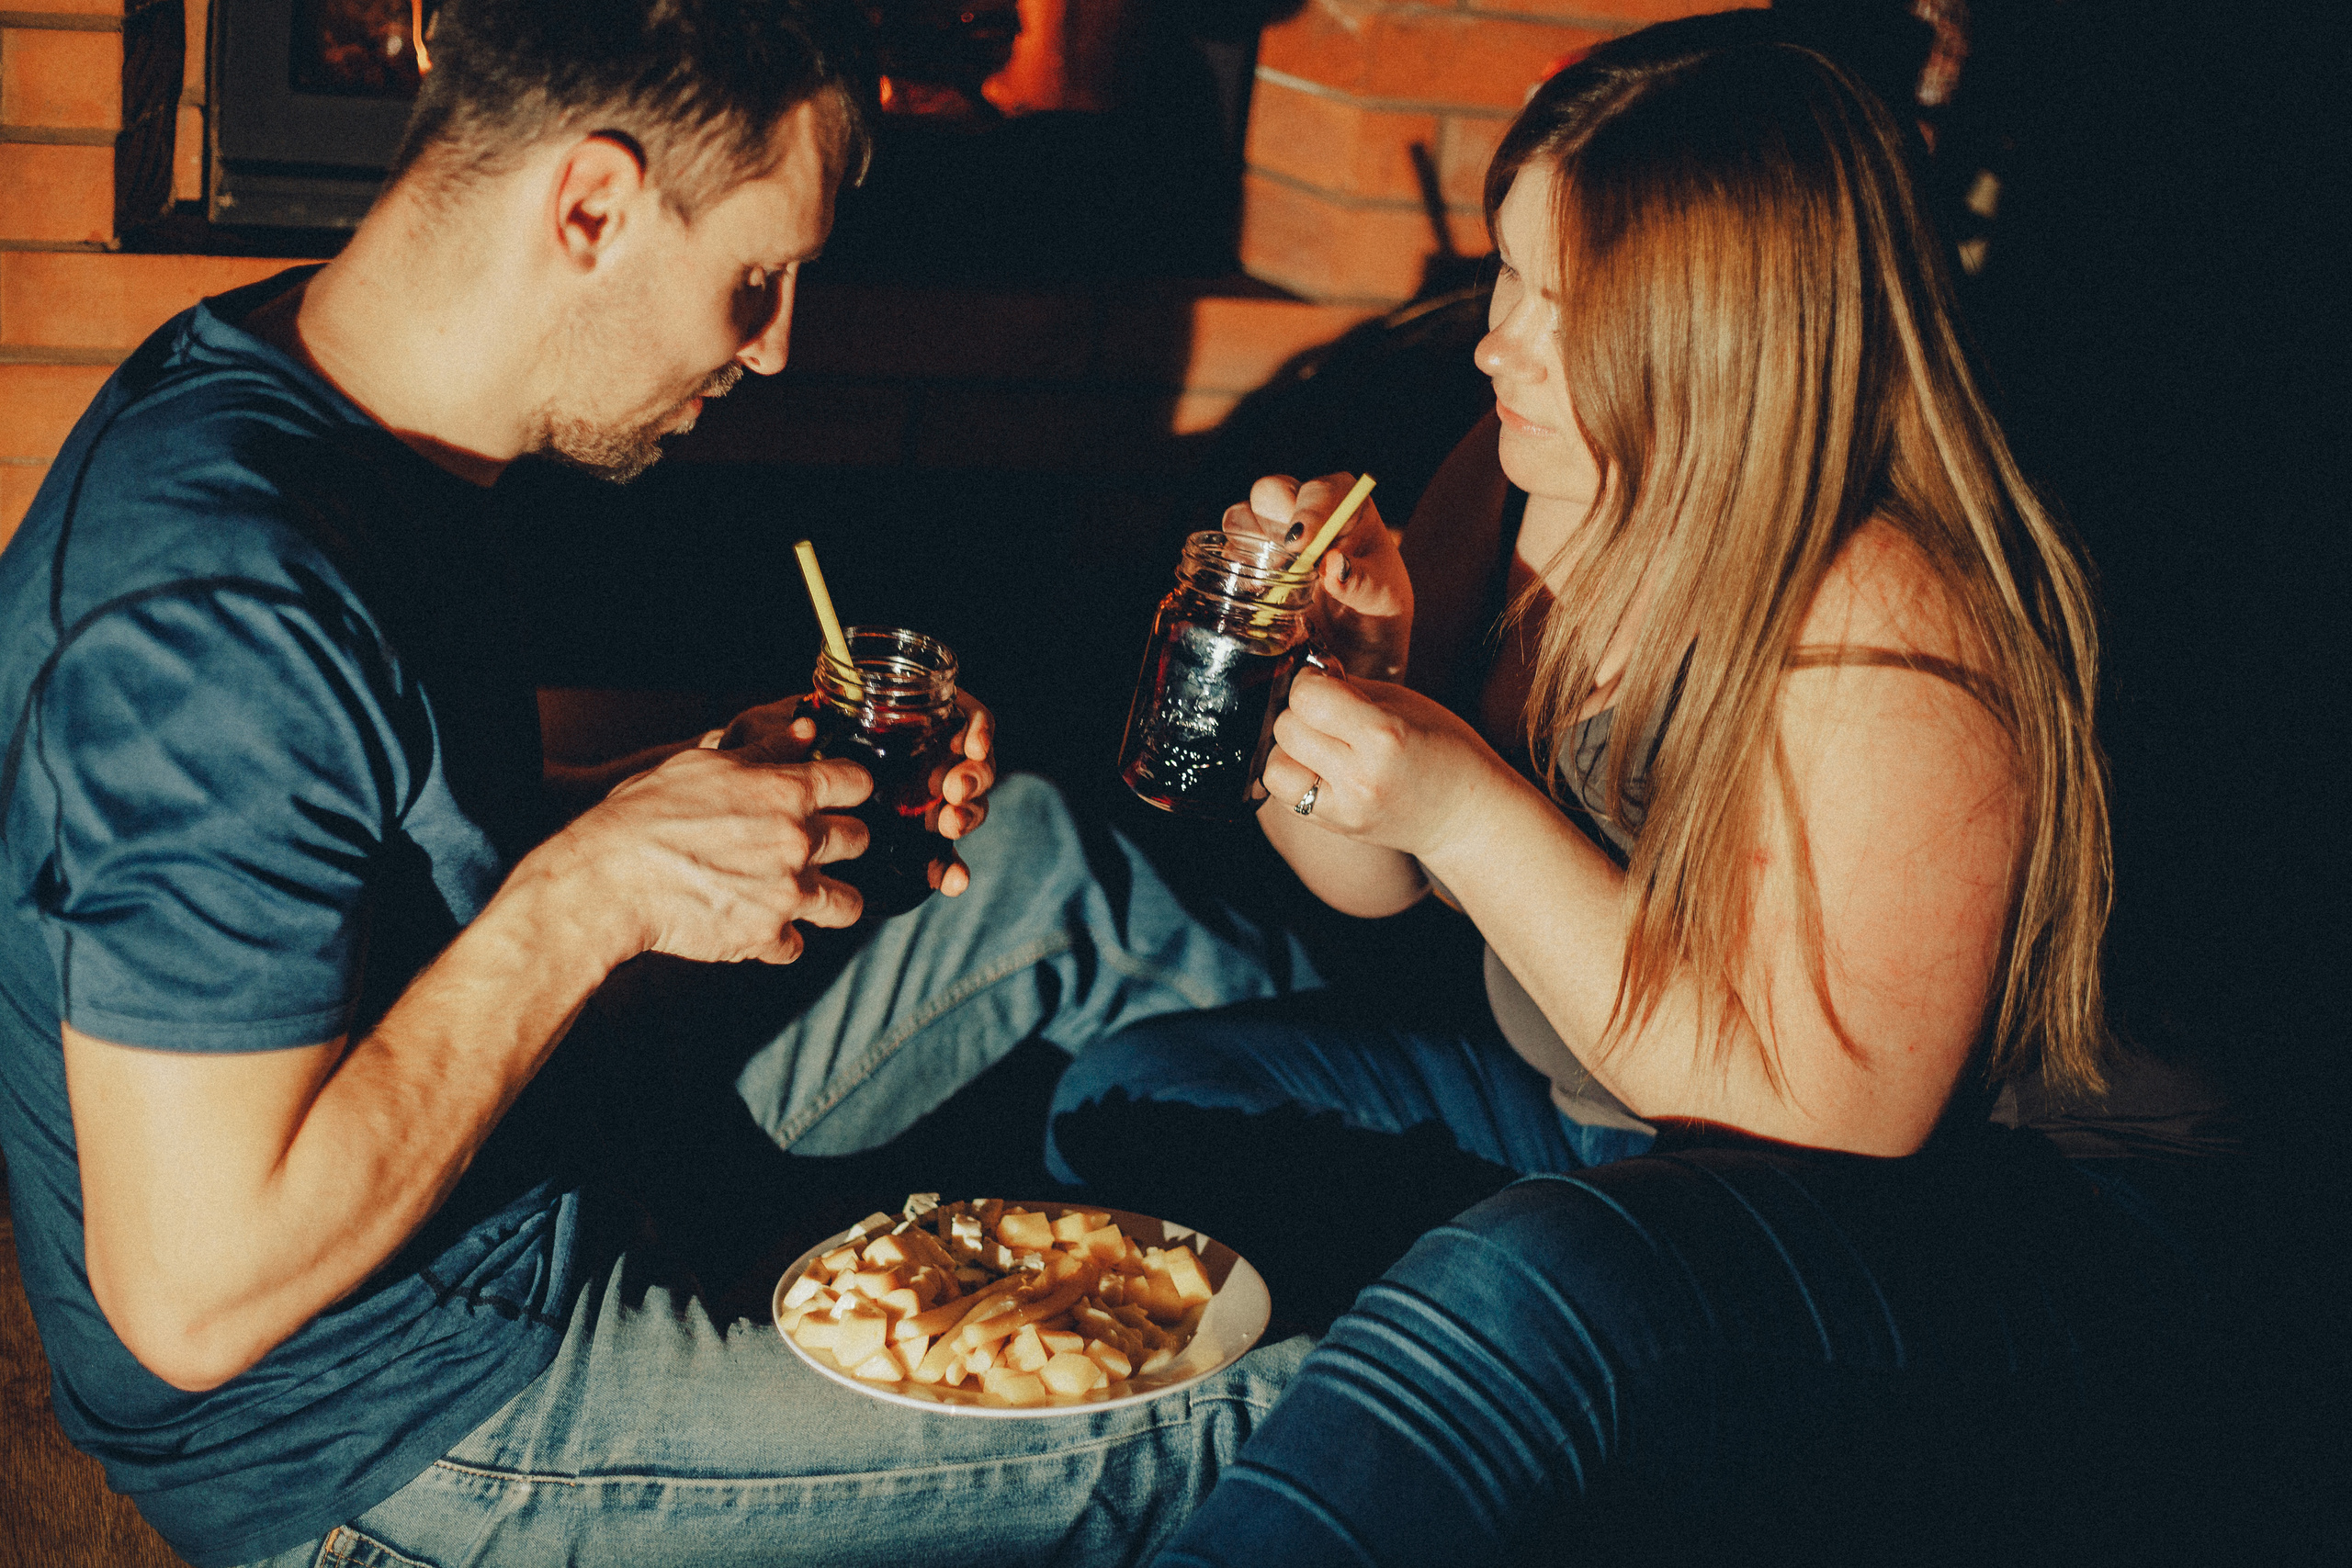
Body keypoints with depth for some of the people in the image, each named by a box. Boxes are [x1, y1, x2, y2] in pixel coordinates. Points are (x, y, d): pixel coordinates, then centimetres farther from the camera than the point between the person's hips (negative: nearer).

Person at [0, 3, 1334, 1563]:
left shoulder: (326, 393, -1)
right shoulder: (230, 612, -32)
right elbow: (193, 1292, -33)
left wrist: (698, 790, 0)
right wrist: (599, 886, -28)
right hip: (397, 1440, -9)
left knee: (1029, 857, 13)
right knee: (1247, 1429, -10)